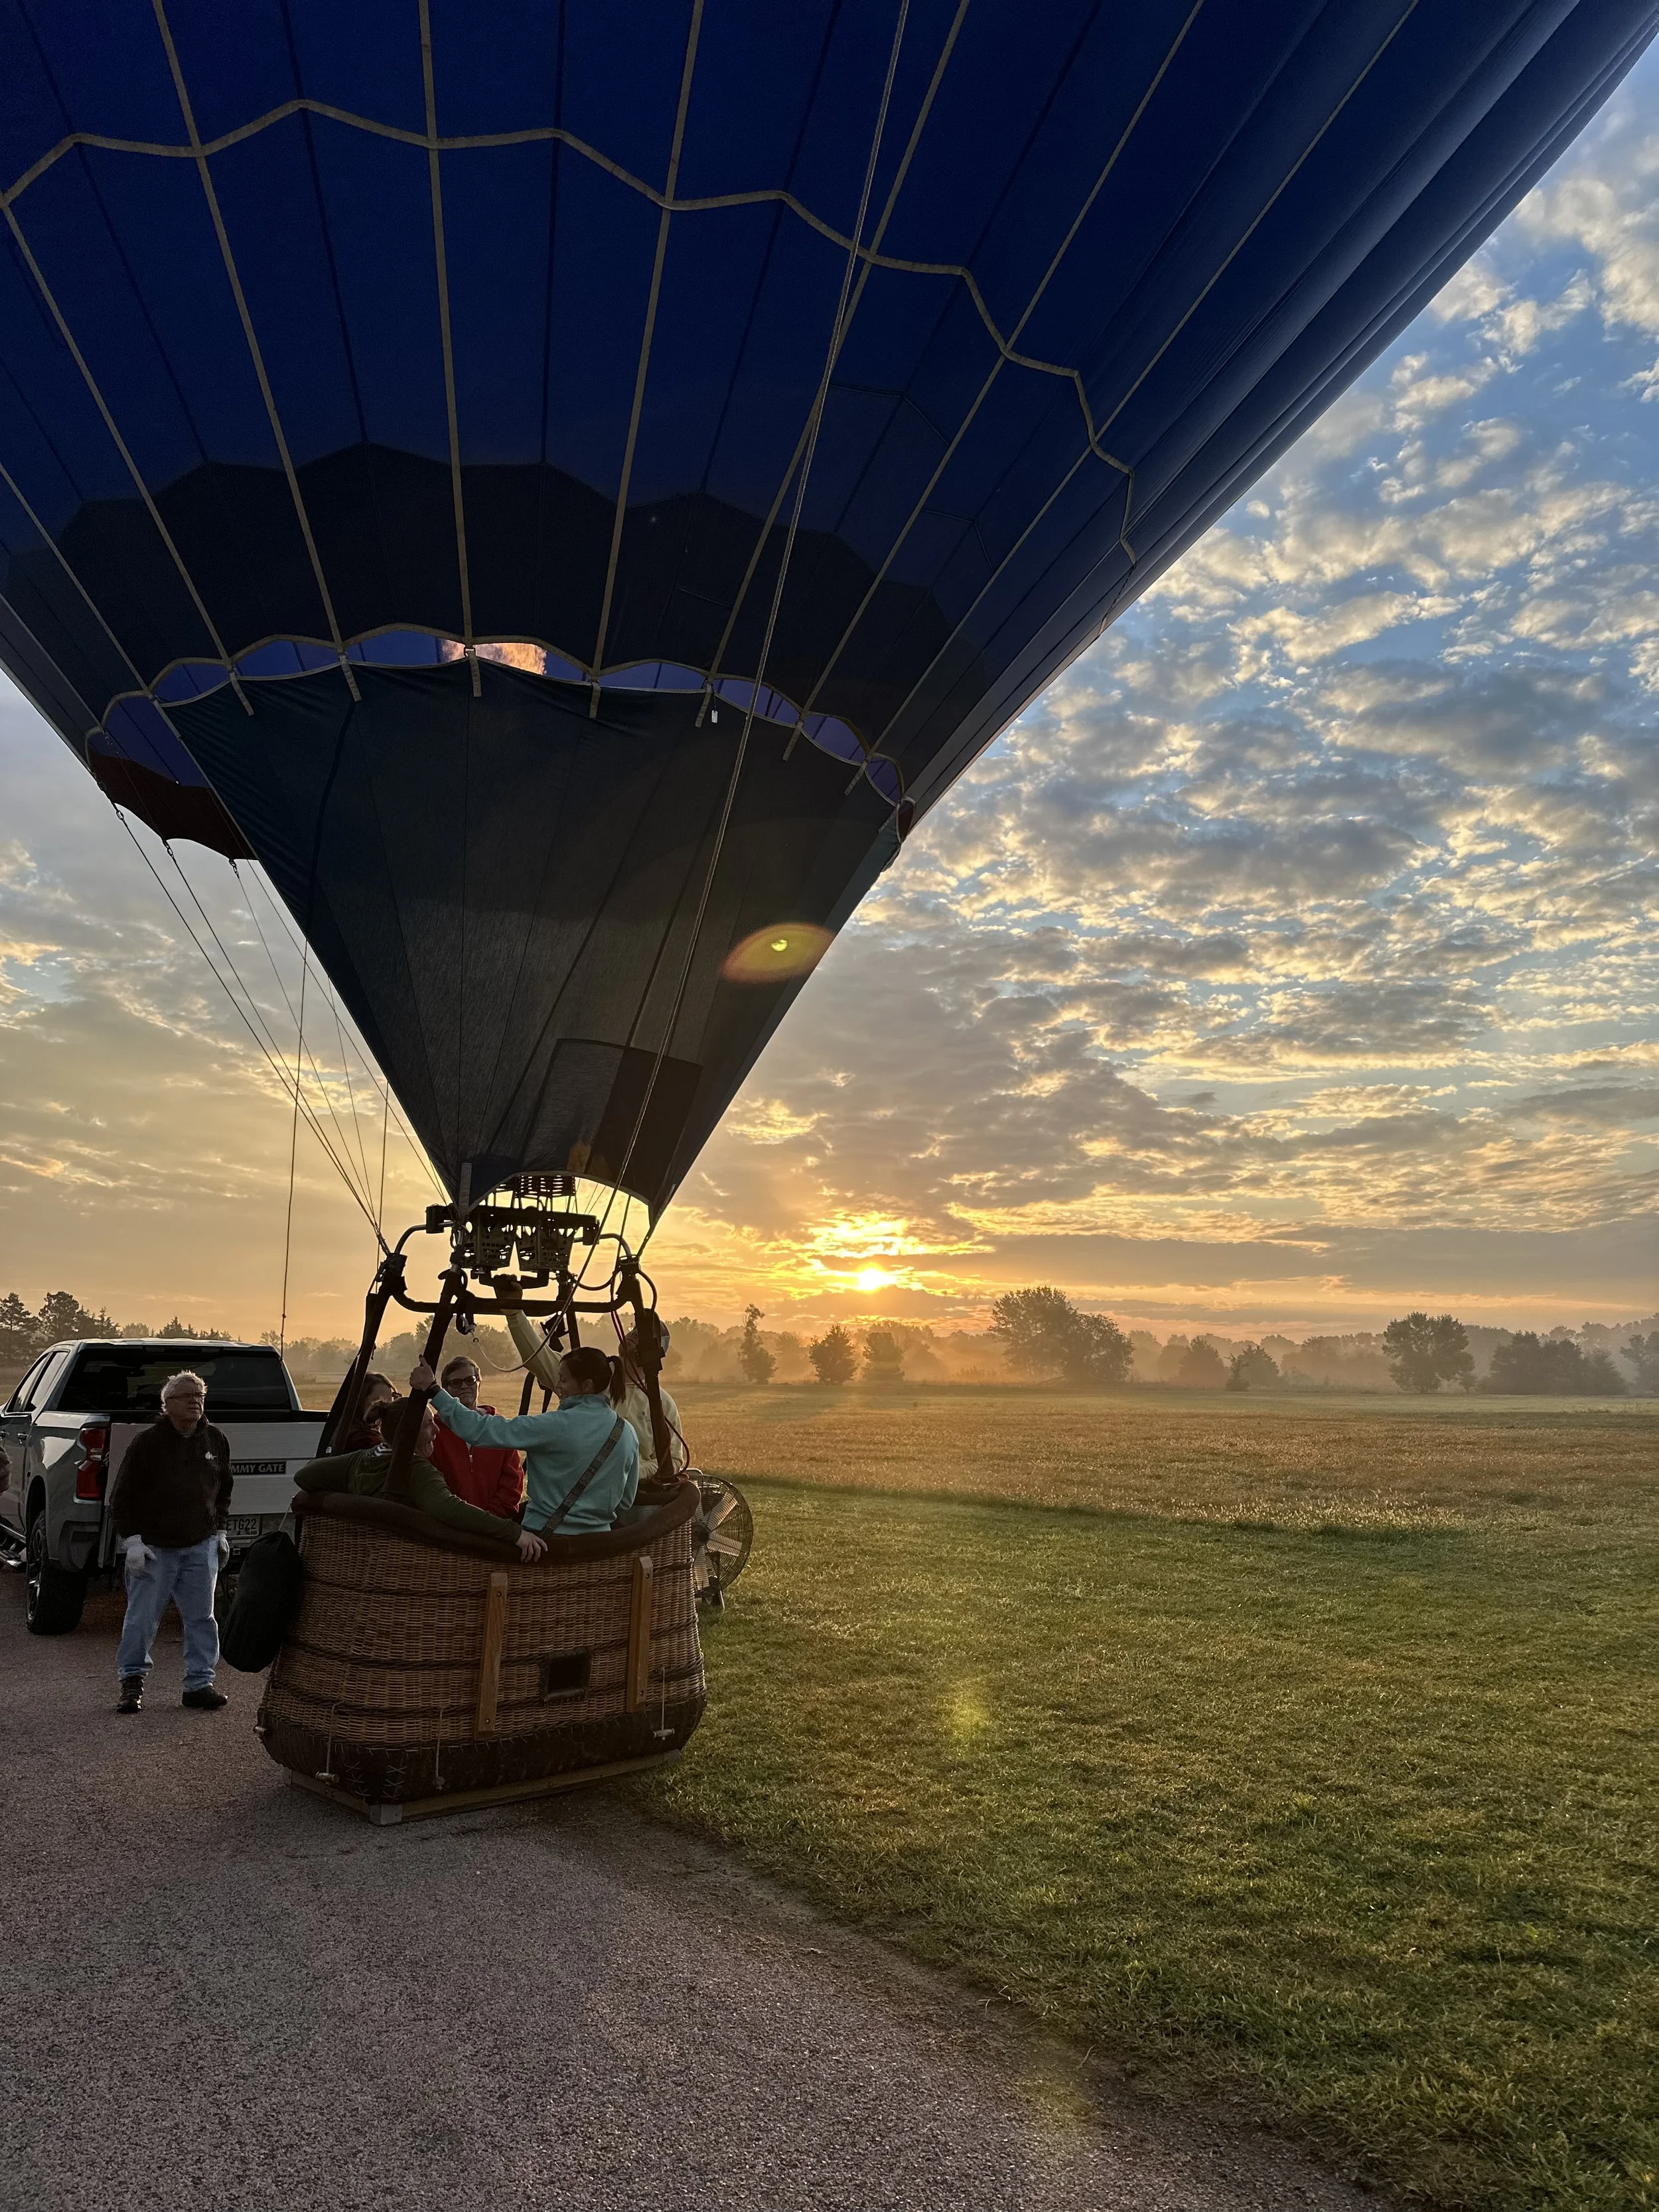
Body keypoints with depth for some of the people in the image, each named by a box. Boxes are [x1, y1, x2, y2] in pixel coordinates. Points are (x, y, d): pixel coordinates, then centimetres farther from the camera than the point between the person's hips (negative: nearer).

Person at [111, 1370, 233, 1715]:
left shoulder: (215, 1440, 4)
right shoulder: (147, 1443, -8)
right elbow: (122, 1496, -4)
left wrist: (220, 1531, 15)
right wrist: (132, 1540, -10)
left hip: (201, 1547, 3)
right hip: (153, 1547, -3)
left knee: (201, 1618, 5)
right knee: (142, 1618, 3)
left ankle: (199, 1683, 13)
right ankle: (132, 1681, 22)